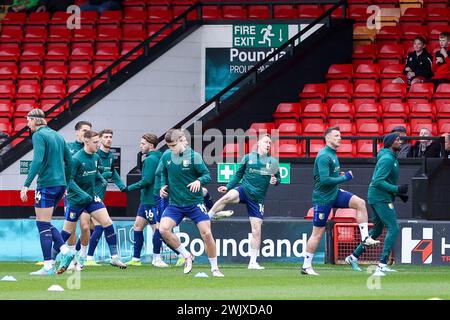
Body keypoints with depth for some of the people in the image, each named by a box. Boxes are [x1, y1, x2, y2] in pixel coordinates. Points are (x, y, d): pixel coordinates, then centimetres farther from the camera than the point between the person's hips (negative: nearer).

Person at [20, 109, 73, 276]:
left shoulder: (38, 136, -9)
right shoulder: (58, 136, 16)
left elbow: (37, 161, -21)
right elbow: (69, 161, 18)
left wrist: (26, 185, -22)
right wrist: (66, 184, 25)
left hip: (46, 185, -8)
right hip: (60, 184, 8)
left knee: (43, 225, -4)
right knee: (45, 223, 18)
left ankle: (48, 266, -7)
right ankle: (64, 250, 1)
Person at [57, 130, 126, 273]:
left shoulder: (96, 157, 3)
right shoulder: (76, 159, -18)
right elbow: (69, 180, -18)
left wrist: (102, 178, 5)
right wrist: (82, 194, -27)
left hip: (91, 197, 6)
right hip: (76, 199, -6)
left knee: (108, 223, -8)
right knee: (68, 231, 2)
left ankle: (114, 257, -3)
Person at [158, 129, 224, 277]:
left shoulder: (194, 156, -10)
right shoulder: (166, 157, 1)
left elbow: (207, 175, -8)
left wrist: (199, 181, -28)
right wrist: (163, 186, 0)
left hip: (195, 203, -3)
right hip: (175, 203, 3)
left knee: (206, 234, -10)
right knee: (163, 229, -19)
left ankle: (214, 268, 11)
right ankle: (187, 256, 2)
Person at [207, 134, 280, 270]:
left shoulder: (273, 162, 9)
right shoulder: (248, 158, 6)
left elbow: (278, 178, 16)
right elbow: (238, 174, 16)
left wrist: (275, 181, -6)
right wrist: (228, 187, 9)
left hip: (257, 198, 2)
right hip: (244, 190, -2)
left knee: (256, 229, -2)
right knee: (227, 197, -36)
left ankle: (253, 262, 5)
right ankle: (208, 216, -19)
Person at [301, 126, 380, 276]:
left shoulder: (332, 154, 11)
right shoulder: (324, 156, -19)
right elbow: (324, 180, -27)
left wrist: (339, 175, 7)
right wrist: (345, 177, -19)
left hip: (335, 193, 8)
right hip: (323, 198, -8)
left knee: (360, 203, -10)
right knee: (317, 233, -2)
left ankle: (365, 238, -10)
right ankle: (306, 266, 7)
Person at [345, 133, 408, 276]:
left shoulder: (392, 158, 16)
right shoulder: (387, 159, -16)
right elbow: (378, 181, -24)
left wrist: (399, 193, 16)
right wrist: (397, 189, -25)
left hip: (377, 198, 11)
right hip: (381, 198, -11)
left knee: (377, 229, 19)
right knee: (393, 228, -13)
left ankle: (354, 257, 26)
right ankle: (382, 264, -17)